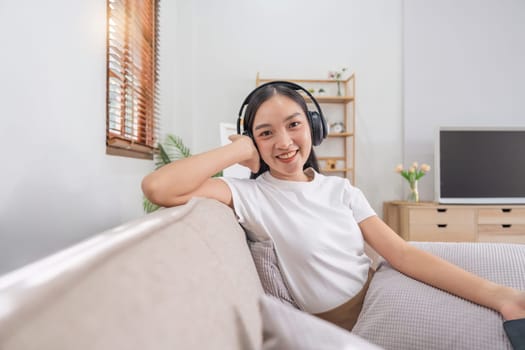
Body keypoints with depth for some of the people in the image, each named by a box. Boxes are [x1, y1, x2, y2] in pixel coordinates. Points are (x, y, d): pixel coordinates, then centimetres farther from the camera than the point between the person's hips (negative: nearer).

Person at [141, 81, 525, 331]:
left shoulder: (341, 189, 1)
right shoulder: (250, 194, -14)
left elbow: (401, 252, -4)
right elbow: (157, 187, -27)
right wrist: (239, 150, -18)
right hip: (339, 328, -5)